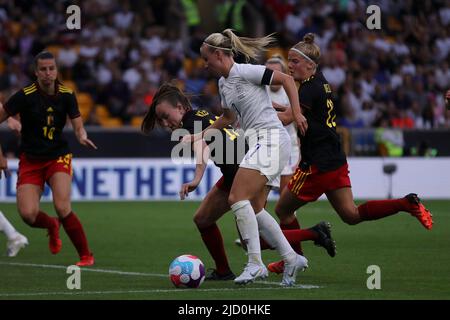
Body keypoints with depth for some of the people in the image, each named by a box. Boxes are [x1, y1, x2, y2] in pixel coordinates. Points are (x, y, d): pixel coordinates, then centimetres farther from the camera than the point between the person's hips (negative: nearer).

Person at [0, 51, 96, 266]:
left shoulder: (66, 95, -4)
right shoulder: (25, 96, -13)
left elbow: (78, 126, 1)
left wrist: (82, 136, -23)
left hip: (58, 157, 0)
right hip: (30, 161, 0)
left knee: (62, 208, -22)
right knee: (28, 214, -16)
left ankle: (86, 255, -4)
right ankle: (51, 226, 22)